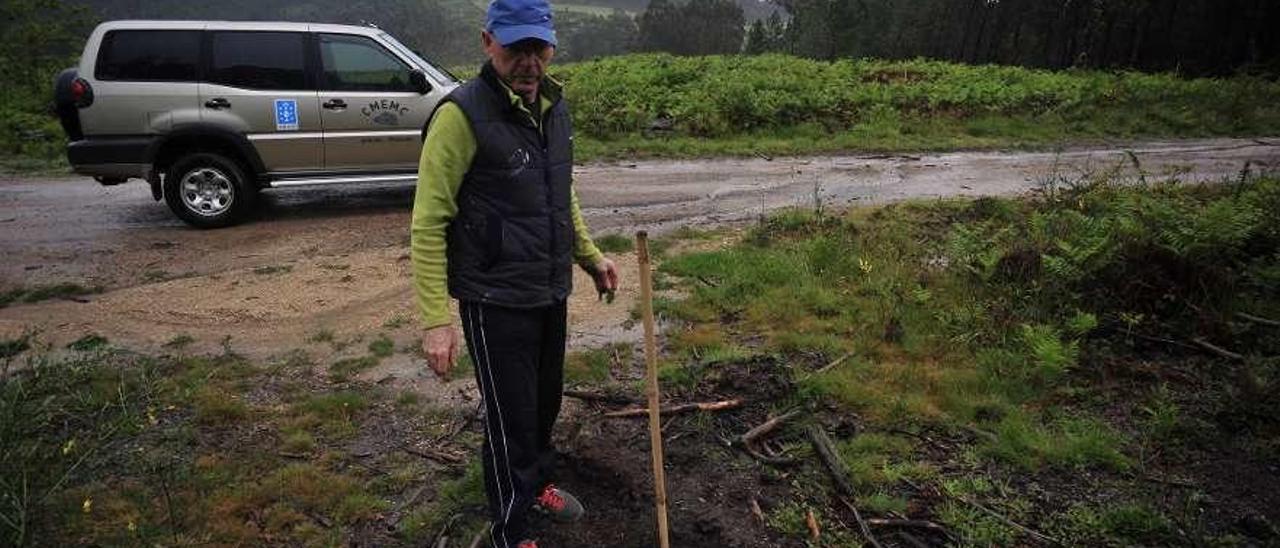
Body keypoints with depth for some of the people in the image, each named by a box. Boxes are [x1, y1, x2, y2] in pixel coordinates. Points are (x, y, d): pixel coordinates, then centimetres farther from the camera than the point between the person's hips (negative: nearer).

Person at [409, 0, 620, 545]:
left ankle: (537, 482, 48)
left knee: (546, 401, 21)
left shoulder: (553, 106, 6)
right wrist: (435, 319, -22)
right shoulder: (463, 113, -18)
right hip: (495, 300, -7)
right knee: (511, 416, 6)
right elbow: (428, 223, -18)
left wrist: (590, 256, 20)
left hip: (550, 291, 7)